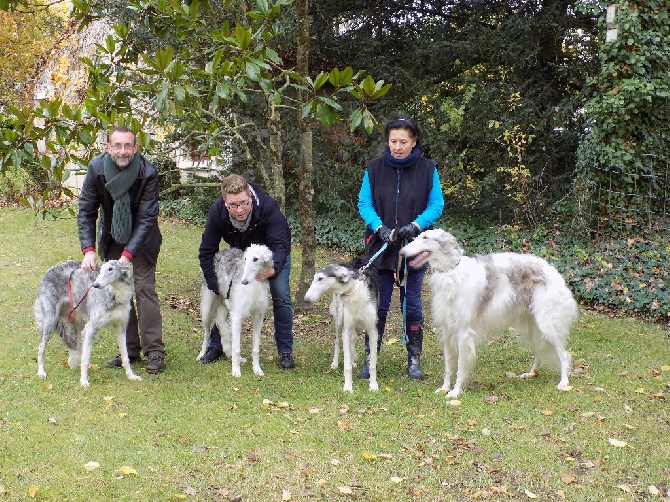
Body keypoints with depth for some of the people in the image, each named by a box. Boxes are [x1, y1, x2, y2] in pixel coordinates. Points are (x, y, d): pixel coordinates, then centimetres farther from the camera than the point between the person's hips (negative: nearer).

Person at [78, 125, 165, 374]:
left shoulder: (147, 173, -27)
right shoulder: (96, 169, -18)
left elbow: (147, 219, -25)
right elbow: (86, 211, -12)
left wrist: (128, 254, -32)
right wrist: (88, 249, -23)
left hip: (141, 239, -3)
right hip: (112, 238, 4)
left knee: (145, 289, -11)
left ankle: (155, 352, -8)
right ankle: (130, 349, 14)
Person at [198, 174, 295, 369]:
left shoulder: (268, 206, -39)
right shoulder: (217, 212, -31)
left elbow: (280, 244, -39)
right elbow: (206, 252, -21)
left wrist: (274, 268, -59)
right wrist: (215, 285, -25)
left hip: (273, 253, -2)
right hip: (240, 253, 3)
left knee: (281, 297, -11)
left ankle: (285, 352, 0)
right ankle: (216, 345, 14)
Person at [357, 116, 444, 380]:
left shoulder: (427, 169, -2)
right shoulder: (374, 168, 1)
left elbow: (436, 204, 0)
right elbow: (364, 203, 2)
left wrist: (416, 225, -17)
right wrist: (379, 227, -15)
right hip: (381, 247, 1)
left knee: (412, 304, 7)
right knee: (378, 305, 3)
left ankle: (414, 360, 17)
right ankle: (370, 359, 12)